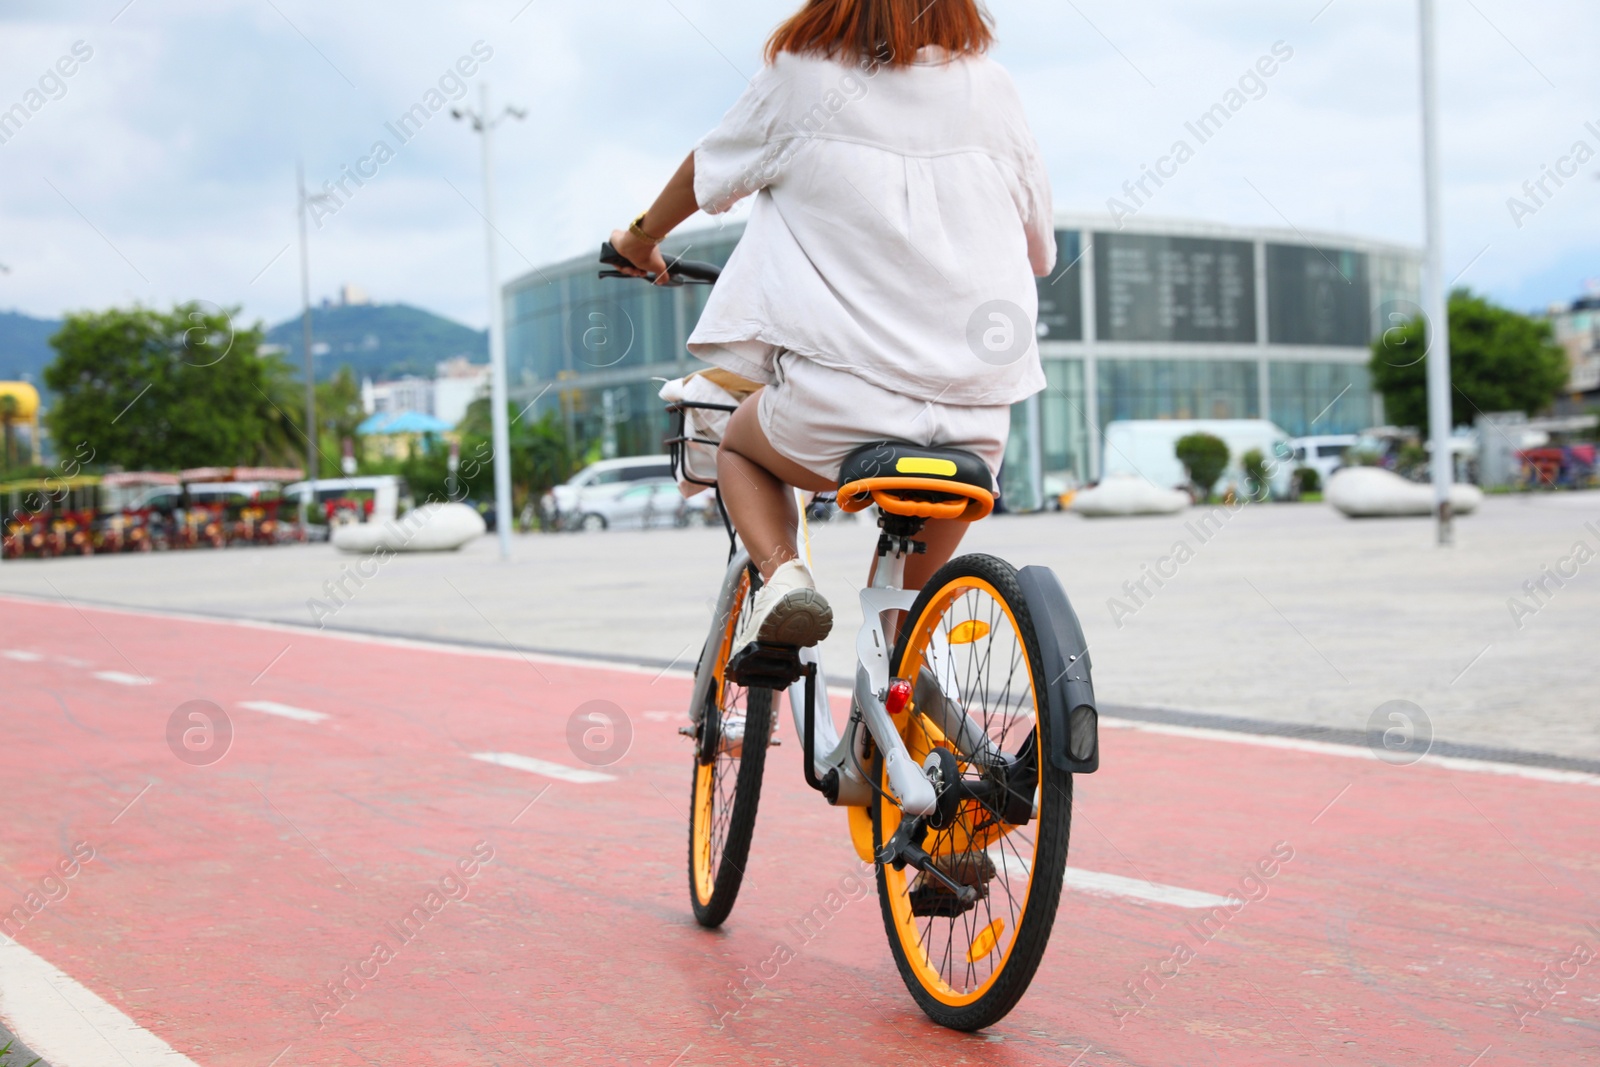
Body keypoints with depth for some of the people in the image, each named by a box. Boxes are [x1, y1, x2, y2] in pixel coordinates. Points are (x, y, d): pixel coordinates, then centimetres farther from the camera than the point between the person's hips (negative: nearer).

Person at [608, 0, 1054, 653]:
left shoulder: (797, 78, 2)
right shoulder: (991, 87, 8)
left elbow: (706, 174, 19)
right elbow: (1039, 251, 18)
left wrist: (640, 237, 39)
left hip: (840, 401, -3)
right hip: (977, 426, 3)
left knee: (739, 447, 29)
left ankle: (781, 573, 3)